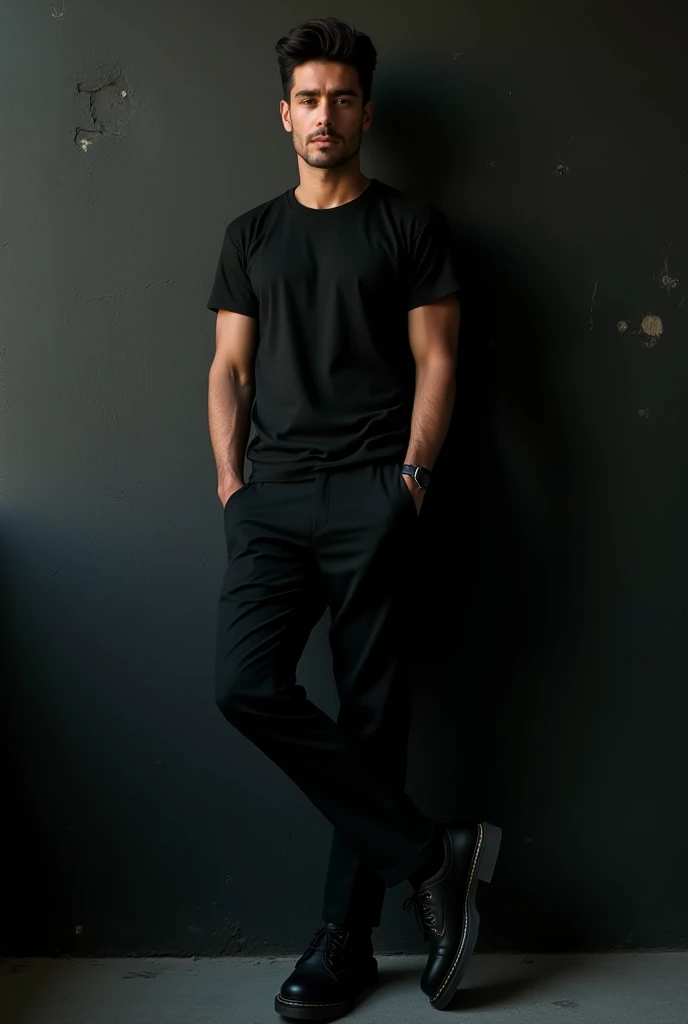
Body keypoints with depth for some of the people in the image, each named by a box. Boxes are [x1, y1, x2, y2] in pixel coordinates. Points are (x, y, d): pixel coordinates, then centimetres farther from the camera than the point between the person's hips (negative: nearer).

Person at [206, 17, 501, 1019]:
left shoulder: (410, 225, 10)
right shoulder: (251, 236, 19)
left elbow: (436, 361, 4)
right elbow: (230, 368, 14)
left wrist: (411, 477, -8)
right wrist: (230, 479, 2)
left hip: (371, 496, -3)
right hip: (273, 497, 3)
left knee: (372, 713, -2)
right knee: (247, 685, -15)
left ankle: (346, 944, 10)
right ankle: (433, 856, -4)